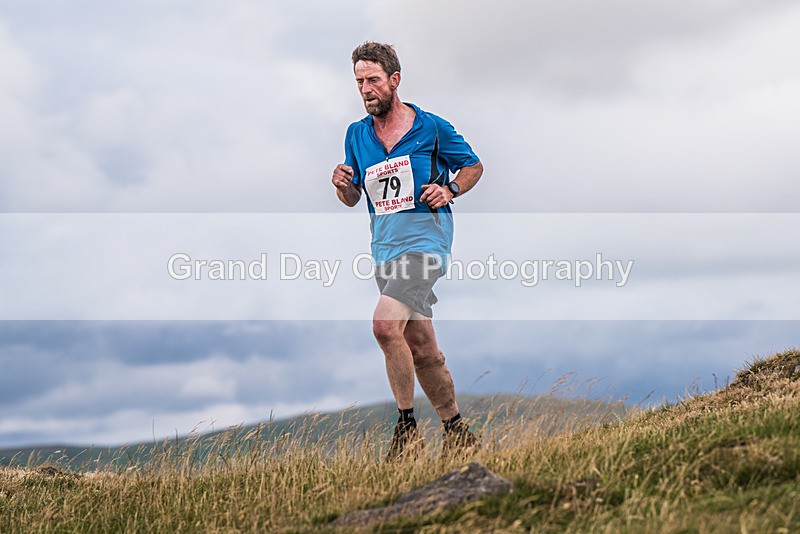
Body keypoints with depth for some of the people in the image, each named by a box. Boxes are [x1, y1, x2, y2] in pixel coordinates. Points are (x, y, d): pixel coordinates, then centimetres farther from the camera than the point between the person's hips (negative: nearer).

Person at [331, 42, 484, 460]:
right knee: (421, 350, 10)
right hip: (385, 251, 6)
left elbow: (474, 166, 11)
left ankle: (407, 425, -14)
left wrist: (450, 190, -9)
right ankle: (456, 430, 25)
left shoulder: (432, 128, -3)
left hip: (425, 242, -6)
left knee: (385, 325, -26)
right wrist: (343, 185, -5)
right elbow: (353, 199, 18)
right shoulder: (356, 135, 10)